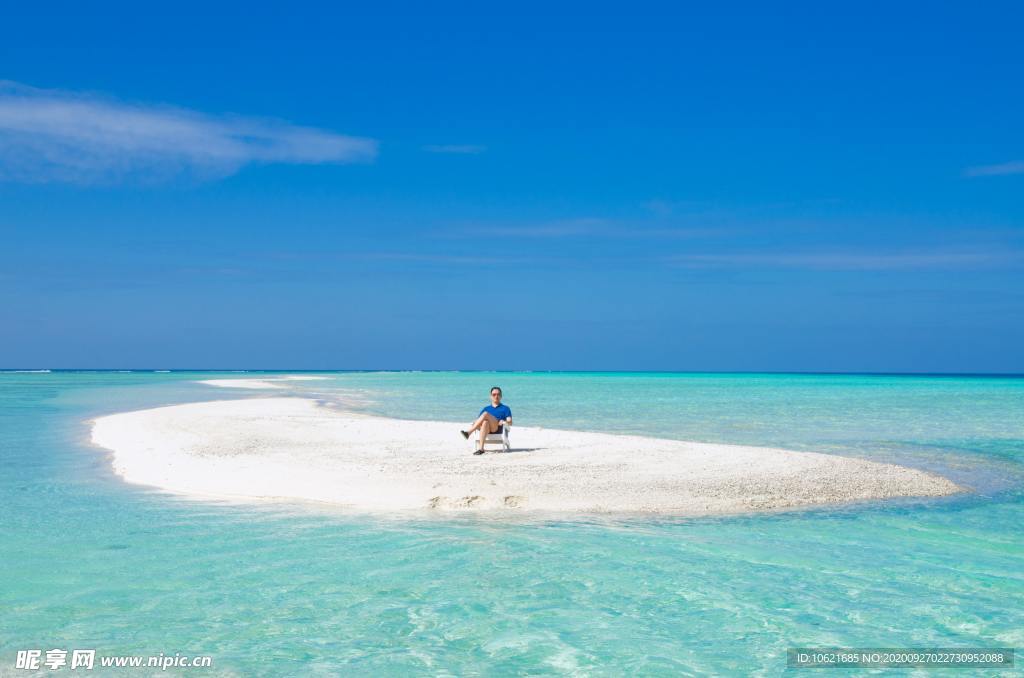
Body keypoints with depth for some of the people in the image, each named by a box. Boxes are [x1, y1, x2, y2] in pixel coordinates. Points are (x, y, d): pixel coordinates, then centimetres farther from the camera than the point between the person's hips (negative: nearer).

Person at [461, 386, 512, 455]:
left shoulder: (505, 408, 24)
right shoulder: (486, 409, 32)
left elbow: (510, 422, 11)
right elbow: (478, 420, 22)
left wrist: (503, 422, -13)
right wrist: (474, 424, -3)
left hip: (498, 429, -2)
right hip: (487, 429, 2)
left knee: (485, 414, -31)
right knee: (485, 422, -40)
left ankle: (468, 432, -38)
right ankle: (481, 449, -54)